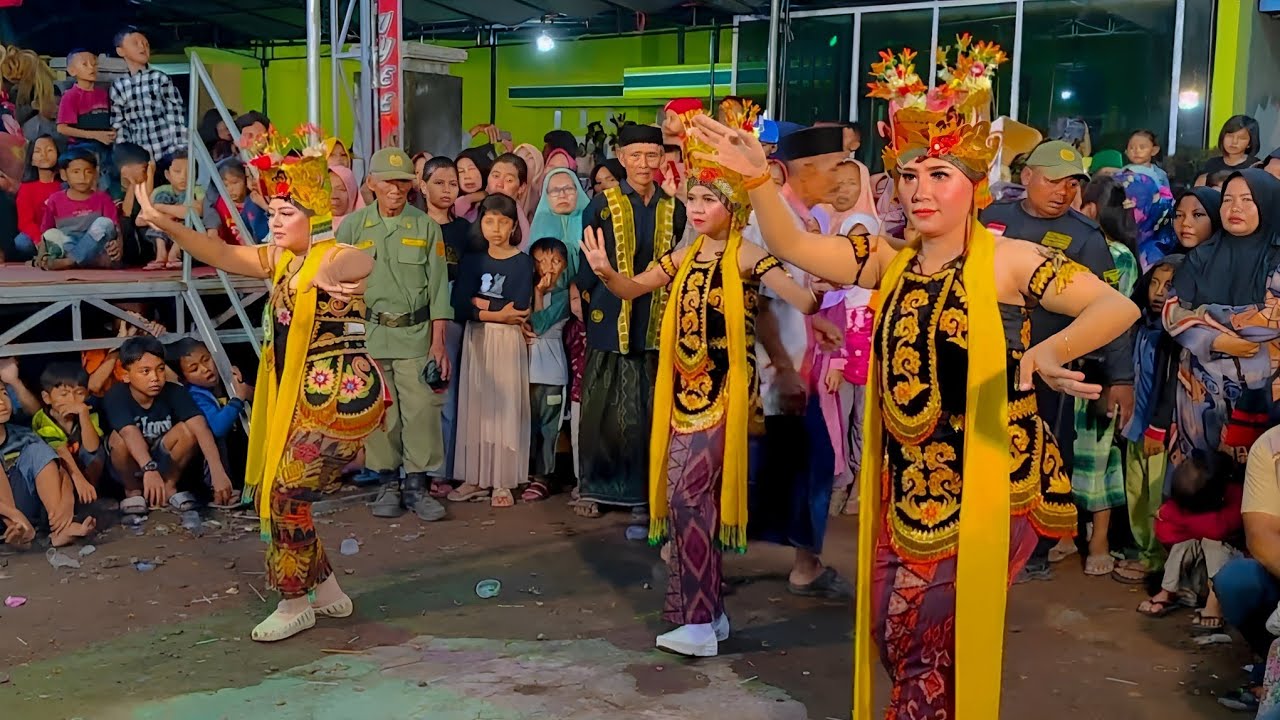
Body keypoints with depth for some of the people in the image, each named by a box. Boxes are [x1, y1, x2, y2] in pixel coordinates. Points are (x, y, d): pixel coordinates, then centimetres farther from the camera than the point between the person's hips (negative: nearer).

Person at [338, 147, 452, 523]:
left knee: (422, 411, -6)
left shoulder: (426, 227, 4)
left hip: (415, 335, 0)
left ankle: (417, 484, 7)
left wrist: (438, 343, -2)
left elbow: (438, 288, 3)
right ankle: (389, 484, 15)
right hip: (369, 333, 0)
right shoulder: (353, 226, 5)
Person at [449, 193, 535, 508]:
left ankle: (503, 482, 4)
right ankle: (476, 479, 12)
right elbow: (460, 306, -5)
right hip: (476, 340, 3)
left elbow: (520, 309, -14)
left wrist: (481, 303, -8)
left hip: (508, 341, -3)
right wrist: (498, 313, -14)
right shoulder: (472, 260, 7)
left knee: (506, 408, -1)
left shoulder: (522, 262, -2)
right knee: (475, 407, 5)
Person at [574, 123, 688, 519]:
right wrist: (589, 297, -2)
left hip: (656, 324, 2)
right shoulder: (602, 205, -1)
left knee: (649, 411, 5)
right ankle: (594, 487, 15)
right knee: (603, 408, 3)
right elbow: (587, 264, 3)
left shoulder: (674, 209, 8)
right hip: (611, 321, -2)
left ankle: (641, 490, 15)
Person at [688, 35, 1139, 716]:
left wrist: (1054, 348, -39)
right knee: (895, 630, 14)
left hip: (983, 484, -6)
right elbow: (790, 245, -1)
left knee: (933, 636, 2)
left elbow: (1118, 306, -19)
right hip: (905, 481, 6)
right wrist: (757, 178, -18)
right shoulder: (890, 260, 4)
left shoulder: (1006, 260, -12)